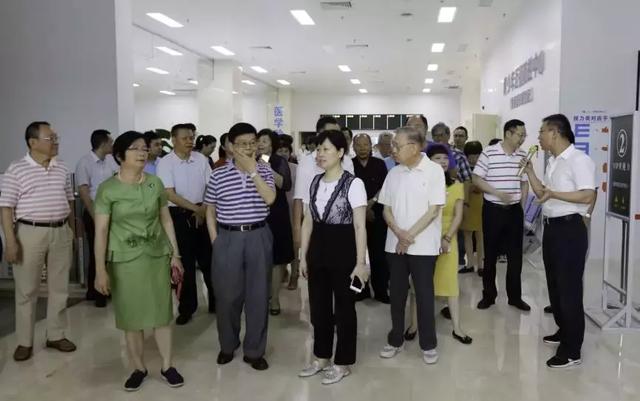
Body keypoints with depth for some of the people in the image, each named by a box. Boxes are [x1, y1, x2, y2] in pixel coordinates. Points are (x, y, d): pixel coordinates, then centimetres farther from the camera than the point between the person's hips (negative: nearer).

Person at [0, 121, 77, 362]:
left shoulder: (62, 168, 7)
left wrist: (72, 232, 13)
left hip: (61, 232, 4)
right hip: (30, 233, -4)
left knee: (59, 288, 10)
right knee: (26, 290, 6)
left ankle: (56, 335, 24)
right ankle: (24, 342, 18)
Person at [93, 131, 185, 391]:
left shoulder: (155, 183, 2)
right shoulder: (108, 189, -7)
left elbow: (166, 220, 8)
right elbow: (101, 230, -8)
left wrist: (175, 254, 6)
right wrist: (100, 269, -12)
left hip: (157, 256, 2)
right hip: (125, 260, -2)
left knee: (161, 312, 8)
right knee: (132, 317, 8)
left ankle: (167, 366, 22)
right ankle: (139, 368, 25)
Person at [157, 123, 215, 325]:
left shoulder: (201, 159, 2)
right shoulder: (165, 163, -9)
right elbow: (170, 194, -14)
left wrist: (204, 209, -7)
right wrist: (195, 208, -15)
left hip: (202, 214, 3)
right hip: (179, 216, -3)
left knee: (208, 259, 10)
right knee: (185, 262, 5)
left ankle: (215, 302, 26)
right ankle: (187, 308, 18)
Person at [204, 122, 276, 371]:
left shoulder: (264, 171, 2)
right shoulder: (218, 175, 0)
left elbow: (270, 199, -16)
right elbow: (210, 211, 7)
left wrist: (253, 170, -18)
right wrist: (215, 241, 0)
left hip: (258, 237, 1)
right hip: (228, 238, 0)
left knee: (258, 295, 6)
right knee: (227, 295, 9)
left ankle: (254, 351, 20)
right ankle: (227, 345, 31)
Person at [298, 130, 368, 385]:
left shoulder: (353, 184, -12)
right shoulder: (315, 182, 7)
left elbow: (359, 226, -13)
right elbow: (308, 222, 11)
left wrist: (360, 261, -16)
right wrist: (303, 255, 10)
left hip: (343, 248, -6)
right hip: (318, 248, 6)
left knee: (344, 307, 8)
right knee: (318, 306, 15)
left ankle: (342, 363, 24)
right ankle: (321, 358, 33)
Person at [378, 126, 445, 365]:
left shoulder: (433, 171, -7)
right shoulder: (394, 173, 5)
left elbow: (433, 211, -11)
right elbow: (387, 209, 6)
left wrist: (410, 235, -13)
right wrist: (399, 233, -11)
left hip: (423, 245, -4)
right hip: (395, 244, 4)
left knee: (424, 294, 5)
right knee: (396, 293, 11)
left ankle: (428, 344, 19)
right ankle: (395, 340, 25)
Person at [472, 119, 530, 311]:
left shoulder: (523, 155, 5)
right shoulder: (489, 153, -9)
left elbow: (524, 183, 13)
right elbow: (476, 179, -8)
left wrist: (522, 206, 8)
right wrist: (498, 193, -17)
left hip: (515, 210, 4)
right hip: (493, 209, -3)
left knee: (515, 255, 6)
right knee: (490, 254, 6)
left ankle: (515, 296, 19)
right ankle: (488, 295, 19)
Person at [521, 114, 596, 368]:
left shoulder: (579, 160, -15)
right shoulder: (552, 162, 13)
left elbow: (588, 196, -23)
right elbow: (541, 194, 17)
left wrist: (554, 193, -26)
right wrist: (529, 170, 9)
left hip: (570, 229, -9)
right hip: (551, 227, 9)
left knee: (569, 289, -4)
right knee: (555, 285, 18)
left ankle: (572, 351, 5)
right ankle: (564, 332, 34)